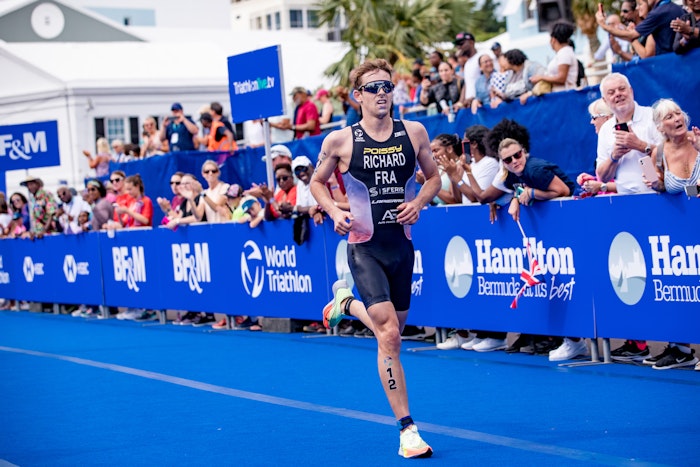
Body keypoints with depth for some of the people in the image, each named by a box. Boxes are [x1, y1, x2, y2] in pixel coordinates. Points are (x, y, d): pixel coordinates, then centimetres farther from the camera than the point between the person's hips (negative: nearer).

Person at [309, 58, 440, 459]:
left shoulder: (414, 132, 0)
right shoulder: (340, 141, -6)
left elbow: (433, 176, 13)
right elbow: (318, 182, 9)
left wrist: (419, 202, -7)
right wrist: (335, 212, -8)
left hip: (402, 243, 4)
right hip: (365, 247, -4)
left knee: (392, 330, 18)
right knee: (389, 336, -15)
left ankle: (346, 302, 50)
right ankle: (407, 430, -9)